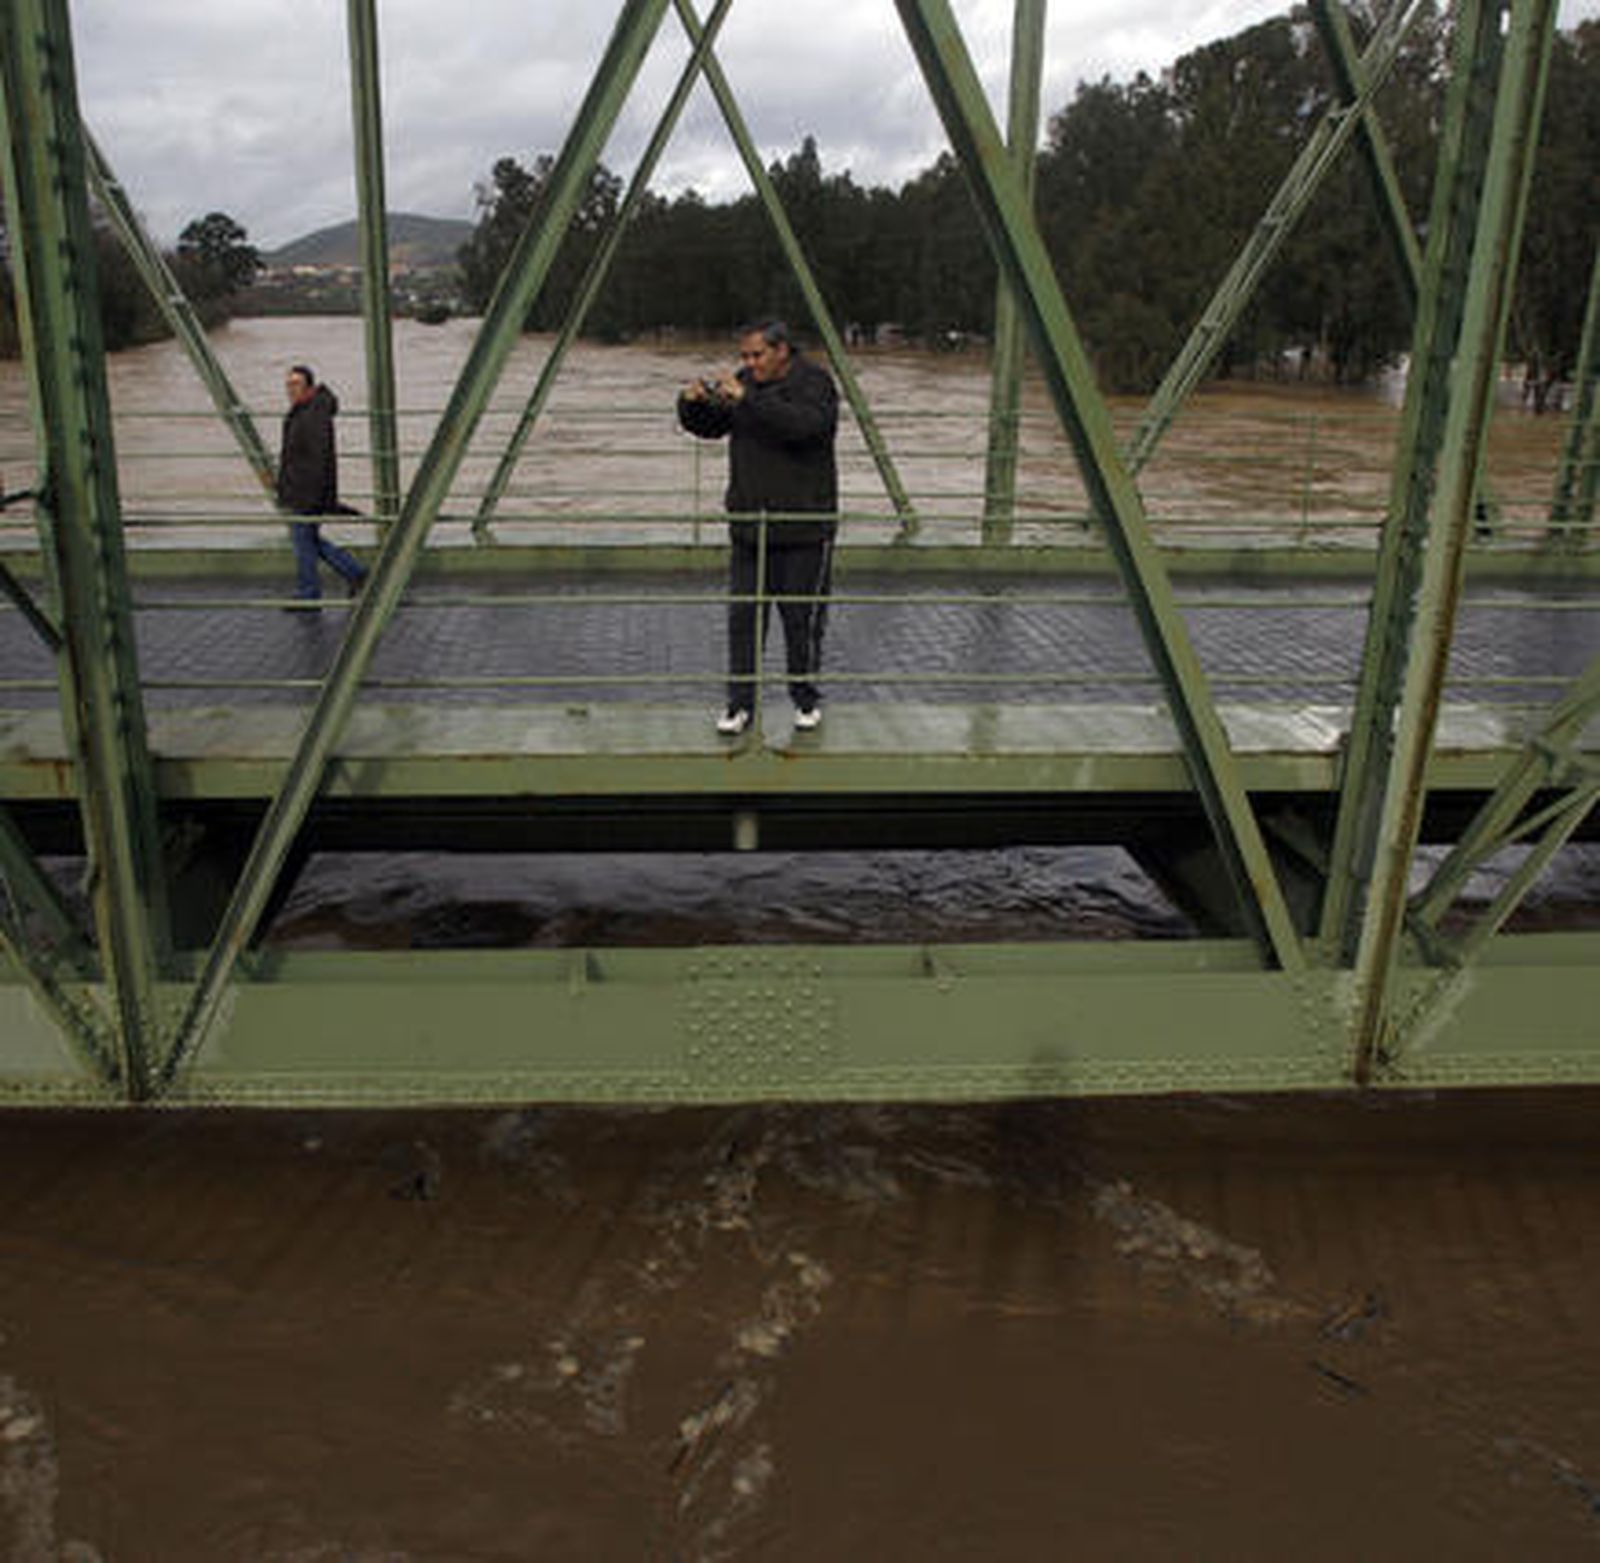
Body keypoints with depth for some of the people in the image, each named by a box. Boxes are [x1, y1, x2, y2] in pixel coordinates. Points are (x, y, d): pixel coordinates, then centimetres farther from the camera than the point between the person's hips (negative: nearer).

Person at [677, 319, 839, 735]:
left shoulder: (815, 383, -9)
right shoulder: (744, 381, 9)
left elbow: (803, 424, -29)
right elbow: (708, 426, 12)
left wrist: (747, 399, -32)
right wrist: (692, 402, -10)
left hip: (804, 529, -5)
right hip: (748, 526, 5)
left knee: (802, 618, 4)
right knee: (742, 615, 4)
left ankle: (806, 700, 21)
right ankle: (740, 704, 13)